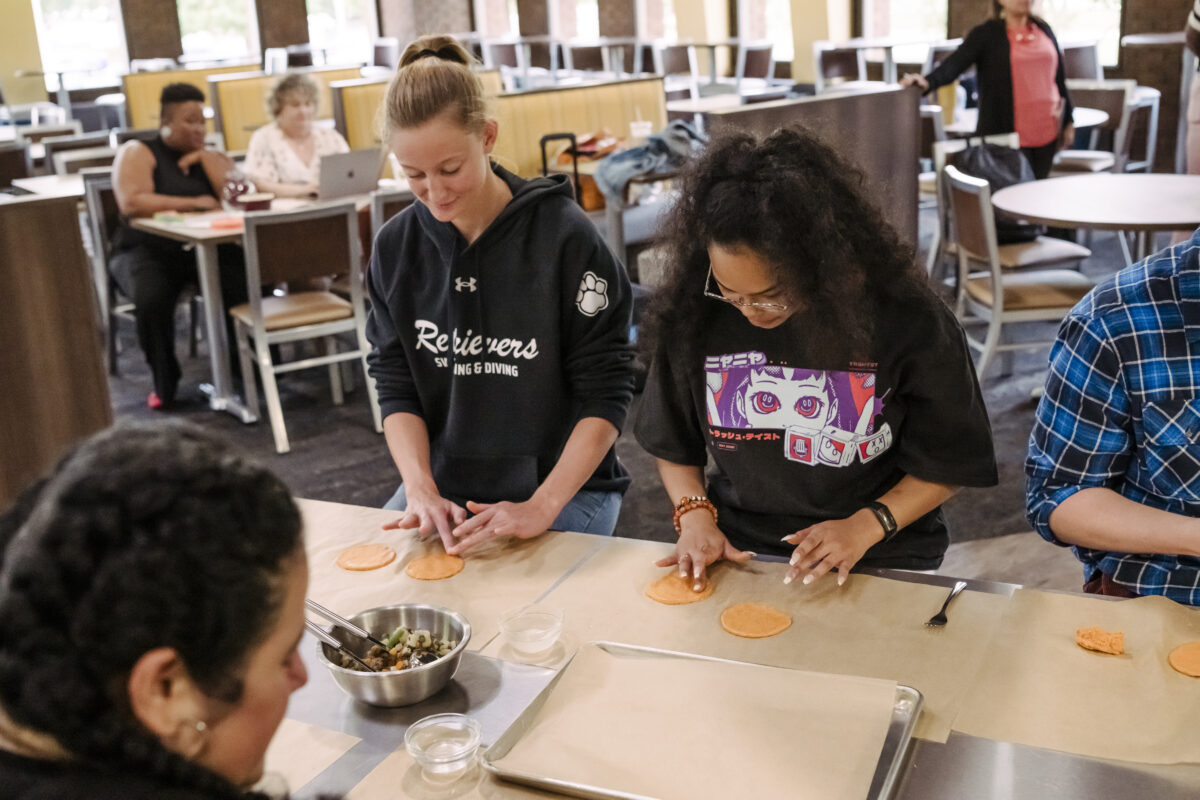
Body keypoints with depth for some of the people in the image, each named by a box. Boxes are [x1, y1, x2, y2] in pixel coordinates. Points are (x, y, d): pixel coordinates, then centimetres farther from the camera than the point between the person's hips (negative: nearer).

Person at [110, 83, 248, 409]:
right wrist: (192, 203, -18)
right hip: (149, 250, -3)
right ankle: (163, 382, -13)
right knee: (152, 298, -35)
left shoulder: (209, 155, 16)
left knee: (247, 283, -28)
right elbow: (132, 203, -15)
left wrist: (203, 155, -2)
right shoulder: (137, 152, 4)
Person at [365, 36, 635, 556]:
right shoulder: (396, 247, 0)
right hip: (443, 483, 4)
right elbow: (397, 386, 2)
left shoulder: (564, 236, -14)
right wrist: (420, 489, -15)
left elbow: (605, 394, -13)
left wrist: (541, 507, -21)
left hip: (566, 485, -4)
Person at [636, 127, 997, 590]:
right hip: (736, 553, 1)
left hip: (879, 559, 0)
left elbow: (946, 464, -2)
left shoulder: (908, 322, -13)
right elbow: (673, 445, 9)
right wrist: (696, 516, -7)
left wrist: (866, 527, -15)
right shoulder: (694, 314, -6)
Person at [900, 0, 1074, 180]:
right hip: (1008, 134, -5)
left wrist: (1068, 121, 16)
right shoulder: (987, 34, -1)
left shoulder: (1044, 29, 14)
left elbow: (1059, 78, 18)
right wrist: (928, 81, -37)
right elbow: (956, 62, -17)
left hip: (1046, 132, 5)